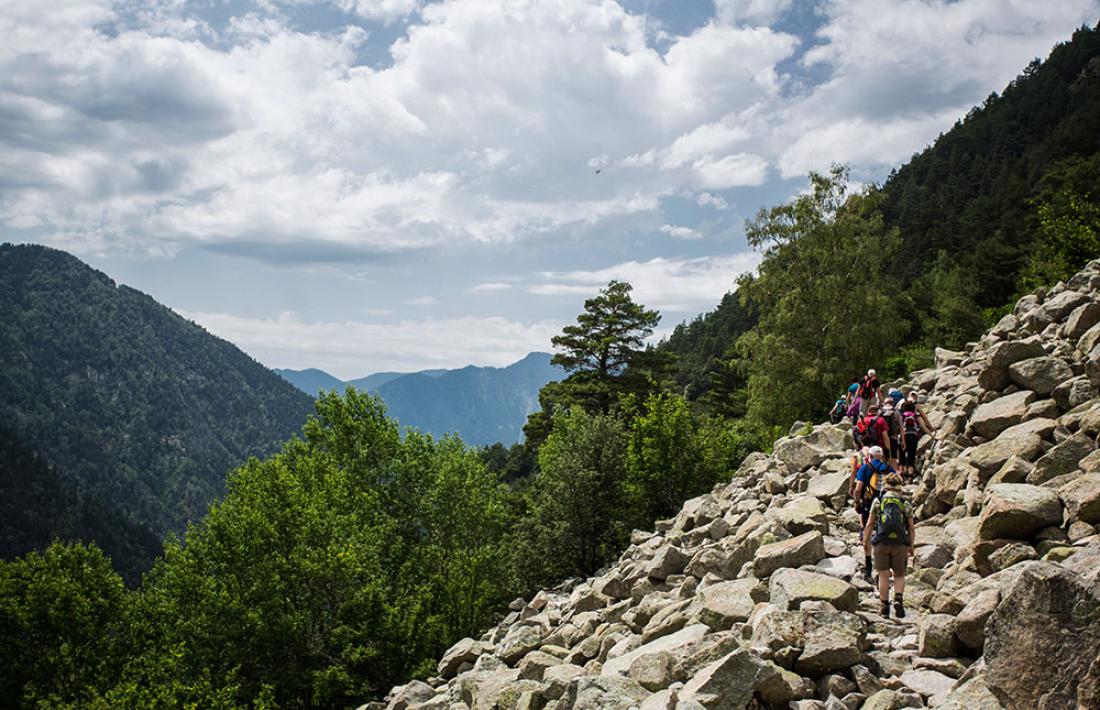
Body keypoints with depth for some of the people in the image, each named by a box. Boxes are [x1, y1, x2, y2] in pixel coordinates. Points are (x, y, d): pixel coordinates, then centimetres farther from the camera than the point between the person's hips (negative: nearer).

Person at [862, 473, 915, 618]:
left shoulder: (877, 501, 5)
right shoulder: (905, 503, 6)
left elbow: (869, 524, 2)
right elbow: (912, 528, 4)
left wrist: (865, 541, 13)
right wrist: (911, 546, 16)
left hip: (881, 543, 0)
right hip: (900, 544, 0)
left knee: (883, 576, 7)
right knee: (899, 575, 13)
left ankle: (885, 607, 6)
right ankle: (898, 599, -10)